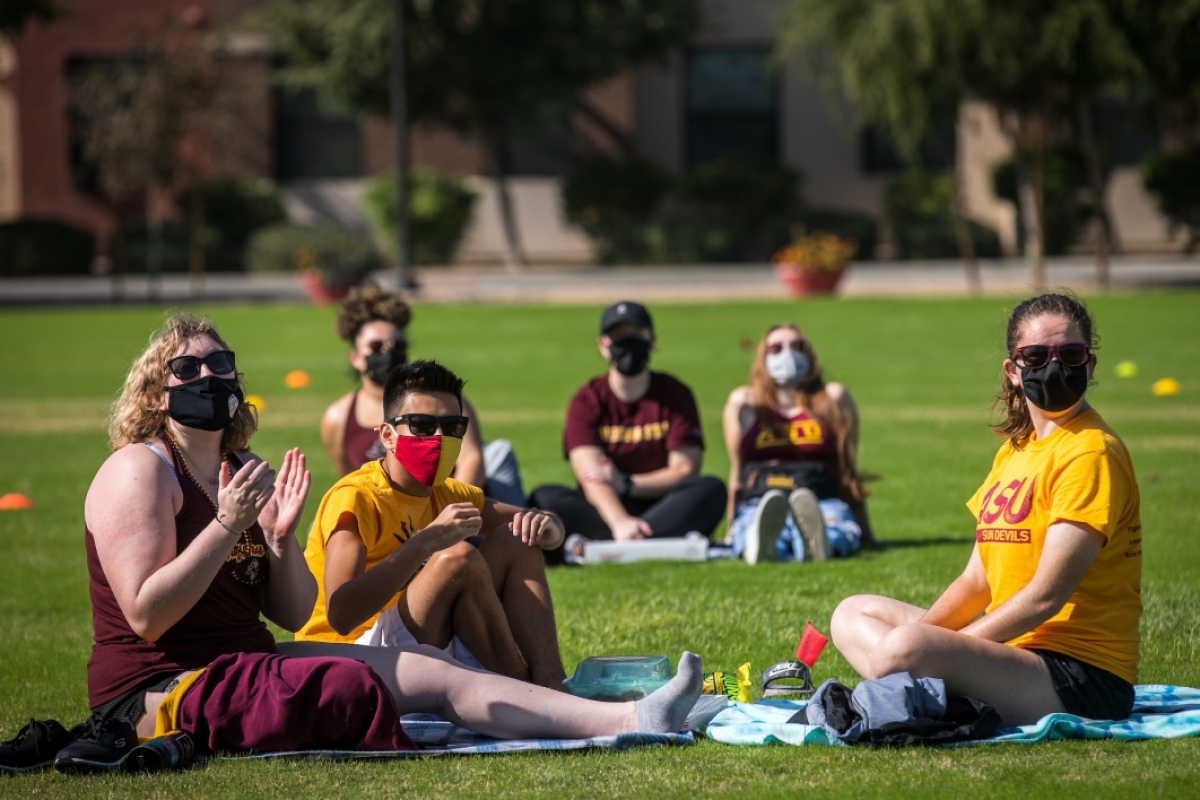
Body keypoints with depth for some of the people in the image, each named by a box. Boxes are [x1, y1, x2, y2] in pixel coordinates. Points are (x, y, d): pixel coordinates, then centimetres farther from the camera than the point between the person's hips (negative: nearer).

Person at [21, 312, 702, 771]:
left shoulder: (248, 472, 15)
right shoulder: (140, 472, -9)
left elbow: (296, 613, 10)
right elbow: (145, 614, -20)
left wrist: (281, 538, -8)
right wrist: (227, 527, -22)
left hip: (244, 664, 8)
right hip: (161, 691, -8)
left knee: (435, 671, -3)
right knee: (350, 687, -28)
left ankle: (628, 719, -8)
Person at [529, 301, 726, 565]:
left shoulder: (675, 394, 4)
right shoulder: (587, 401, -1)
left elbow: (685, 470, -5)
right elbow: (592, 479, -15)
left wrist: (626, 483, -19)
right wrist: (619, 522, -35)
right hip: (607, 509, -1)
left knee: (711, 489, -28)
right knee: (544, 498, -26)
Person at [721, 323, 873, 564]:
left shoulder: (834, 399, 18)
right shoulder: (744, 402, 18)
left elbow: (848, 471, 18)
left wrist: (864, 532, 18)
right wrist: (732, 530, 16)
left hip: (821, 500, 0)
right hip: (759, 501, 0)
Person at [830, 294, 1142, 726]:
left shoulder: (1091, 453, -11)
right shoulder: (1014, 450, 17)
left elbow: (1045, 596, -17)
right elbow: (976, 580, 16)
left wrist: (935, 645, -16)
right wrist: (919, 632, -2)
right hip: (1014, 652, 10)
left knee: (908, 646, -34)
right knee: (854, 614, 14)